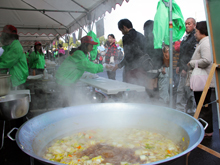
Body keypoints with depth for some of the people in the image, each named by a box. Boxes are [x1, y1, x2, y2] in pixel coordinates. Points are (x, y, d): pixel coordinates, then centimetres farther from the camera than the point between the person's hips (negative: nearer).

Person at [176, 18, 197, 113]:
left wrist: (186, 68, -18)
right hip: (183, 69, 9)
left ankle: (191, 111, 12)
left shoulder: (195, 37, -10)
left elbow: (193, 55, -17)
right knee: (180, 90, 11)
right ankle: (180, 109, 20)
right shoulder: (186, 37, 19)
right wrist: (178, 65, 17)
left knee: (189, 91, -2)